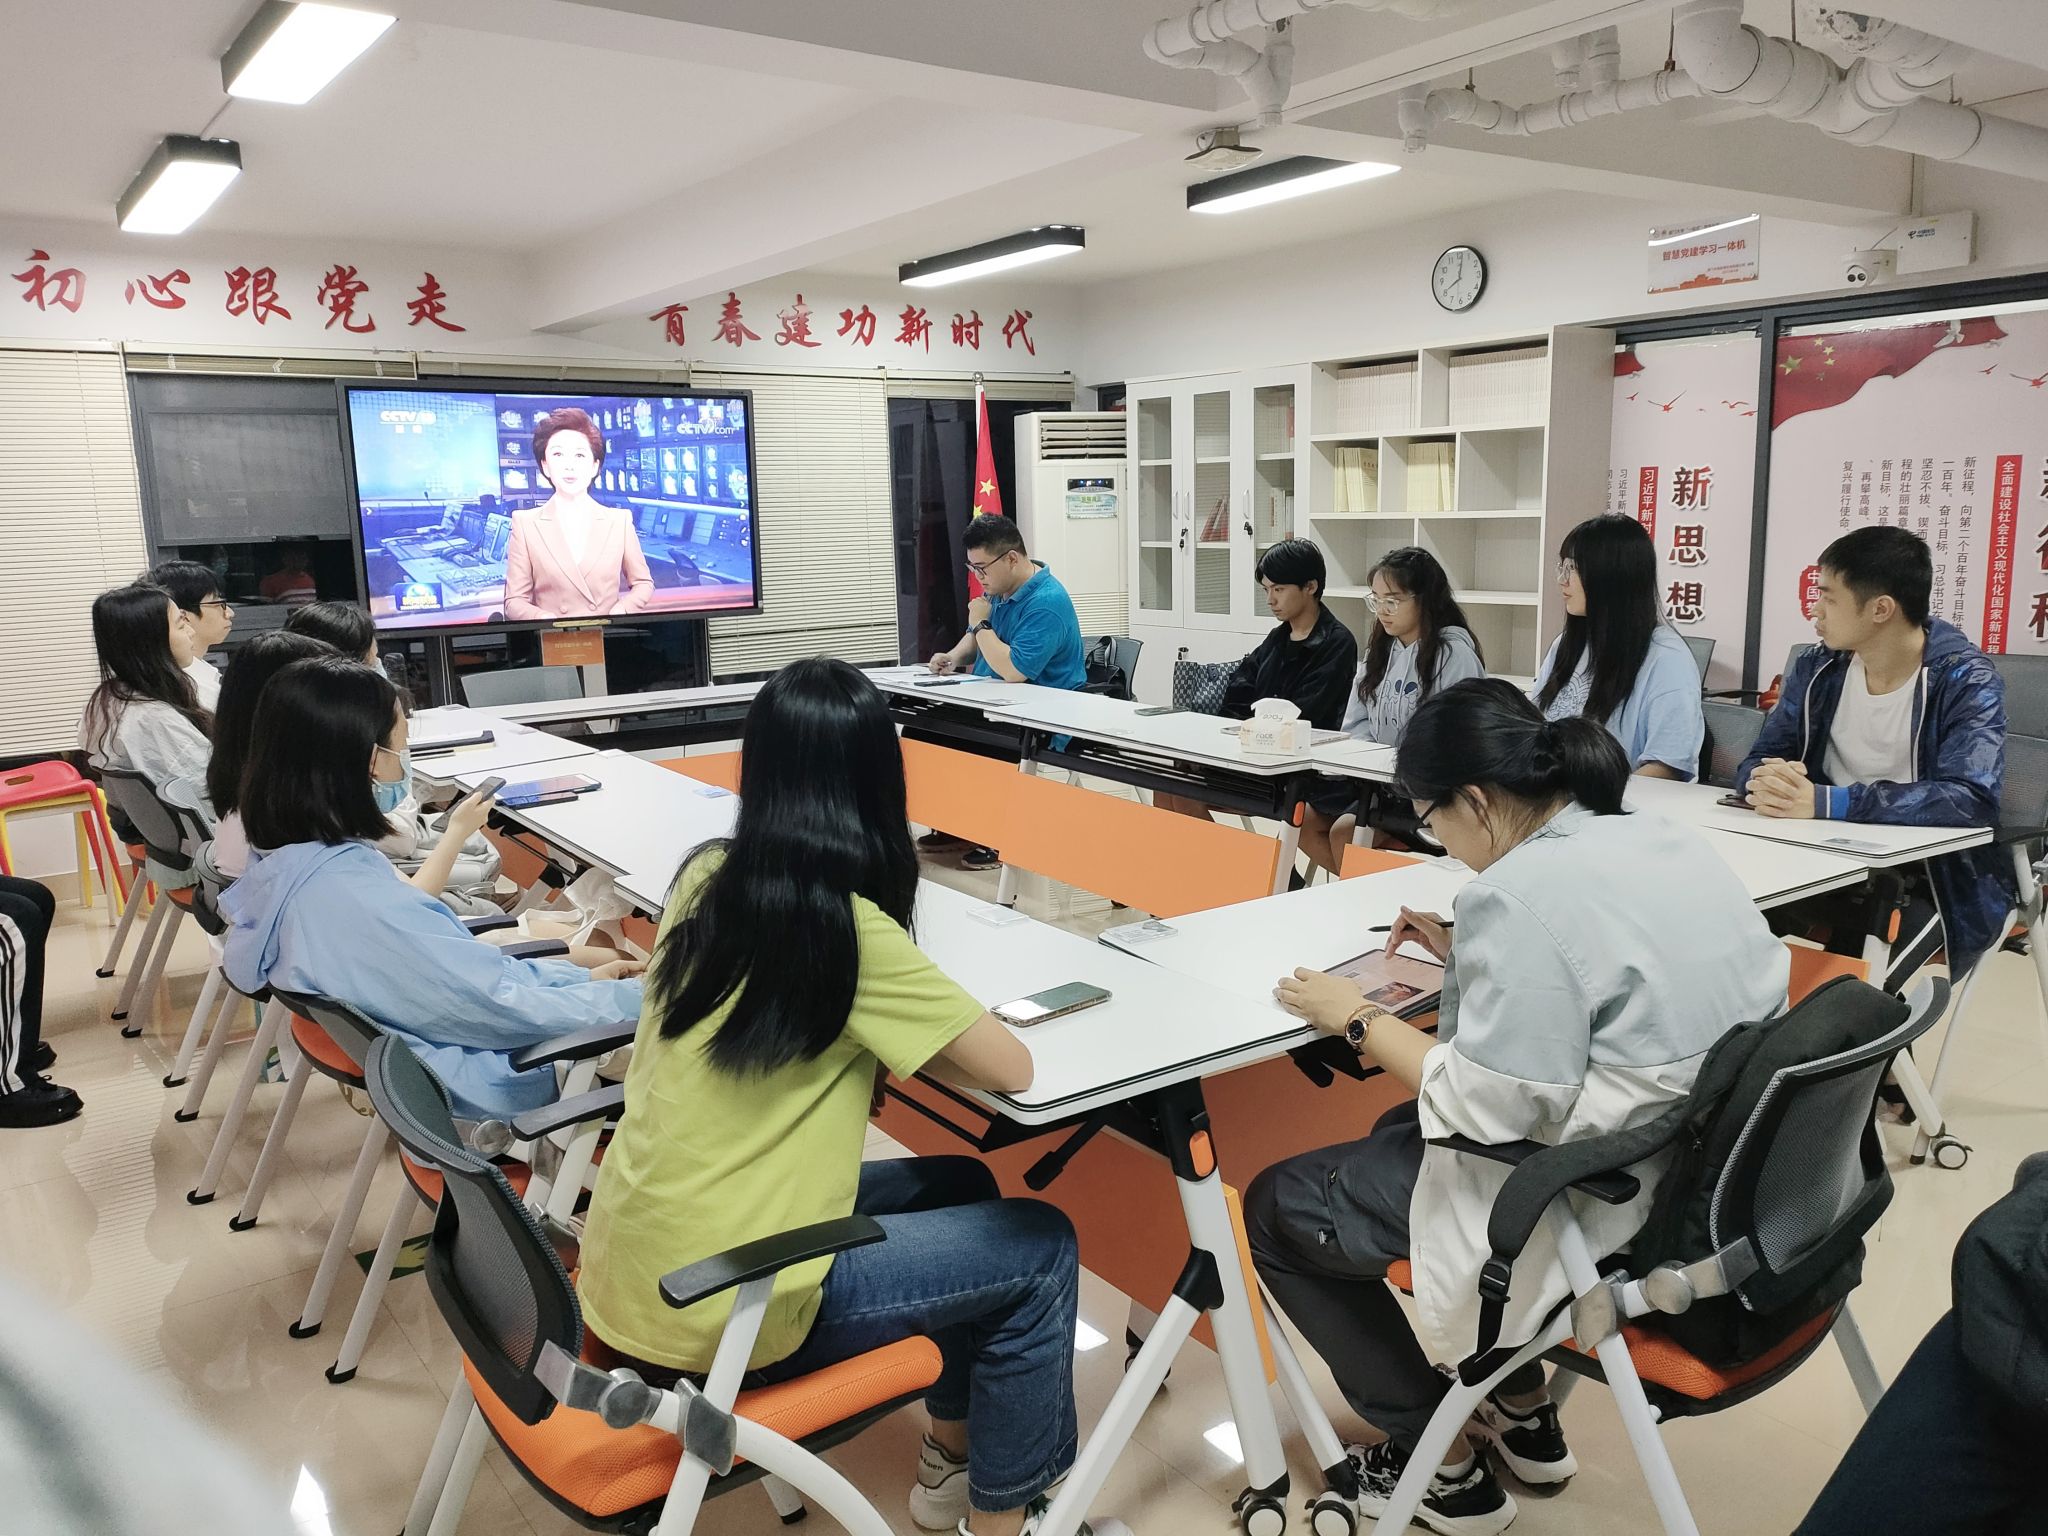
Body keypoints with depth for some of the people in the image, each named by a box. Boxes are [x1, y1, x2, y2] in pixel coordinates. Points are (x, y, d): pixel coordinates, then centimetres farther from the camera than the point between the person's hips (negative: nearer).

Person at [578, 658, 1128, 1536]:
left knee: (958, 1188, 21)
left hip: (633, 1267, 8)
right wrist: (892, 1035, 0)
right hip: (710, 1306, -7)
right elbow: (1012, 1068, -16)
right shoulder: (846, 926, -20)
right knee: (1039, 1250, 6)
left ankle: (954, 1458, 34)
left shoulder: (705, 878, 0)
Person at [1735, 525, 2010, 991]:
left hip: (1925, 883, -5)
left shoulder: (1966, 681, -11)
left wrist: (1828, 803, -34)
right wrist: (1768, 783, -24)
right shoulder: (1816, 669, 3)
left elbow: (1971, 798, -24)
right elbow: (1760, 760, 2)